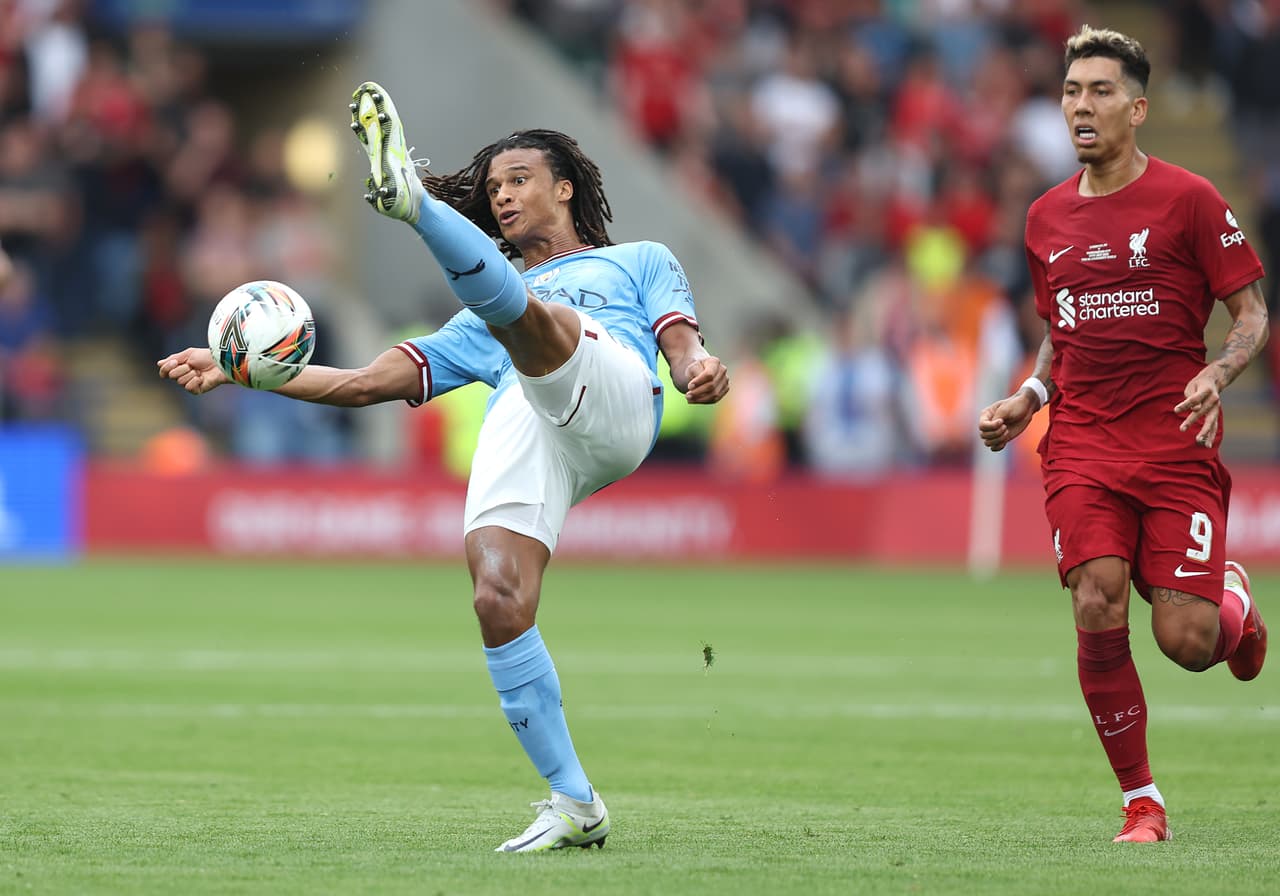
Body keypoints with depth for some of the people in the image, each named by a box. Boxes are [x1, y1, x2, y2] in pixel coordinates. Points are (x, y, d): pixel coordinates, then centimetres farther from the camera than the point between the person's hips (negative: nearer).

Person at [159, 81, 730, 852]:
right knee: (498, 603, -20)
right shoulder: (481, 326, 42)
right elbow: (368, 383, 35)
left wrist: (698, 367, -10)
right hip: (520, 434, 3)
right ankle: (575, 805, -13)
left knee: (514, 305, -31)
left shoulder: (640, 261, 34)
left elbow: (679, 338, 17)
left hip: (613, 397, -3)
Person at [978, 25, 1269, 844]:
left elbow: (1252, 314, 0)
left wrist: (1219, 374, -19)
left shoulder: (1188, 199, -2)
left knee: (1187, 640, -10)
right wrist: (1027, 400, 8)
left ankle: (1235, 601, 30)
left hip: (1176, 440, -3)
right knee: (1097, 607, -17)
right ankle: (1141, 801, -3)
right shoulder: (1048, 217, 13)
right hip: (1082, 440, 3)